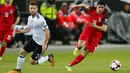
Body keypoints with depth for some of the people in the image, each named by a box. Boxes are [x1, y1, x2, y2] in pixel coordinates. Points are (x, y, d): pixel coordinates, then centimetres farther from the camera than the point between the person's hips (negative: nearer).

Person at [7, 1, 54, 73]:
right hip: (33, 39, 8)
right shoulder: (30, 18, 1)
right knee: (22, 52, 11)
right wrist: (21, 31, -2)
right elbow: (28, 28, 17)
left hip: (41, 43, -8)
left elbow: (47, 31, -26)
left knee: (32, 62, -3)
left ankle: (48, 58, 16)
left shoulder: (40, 19, -26)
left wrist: (45, 44, -28)